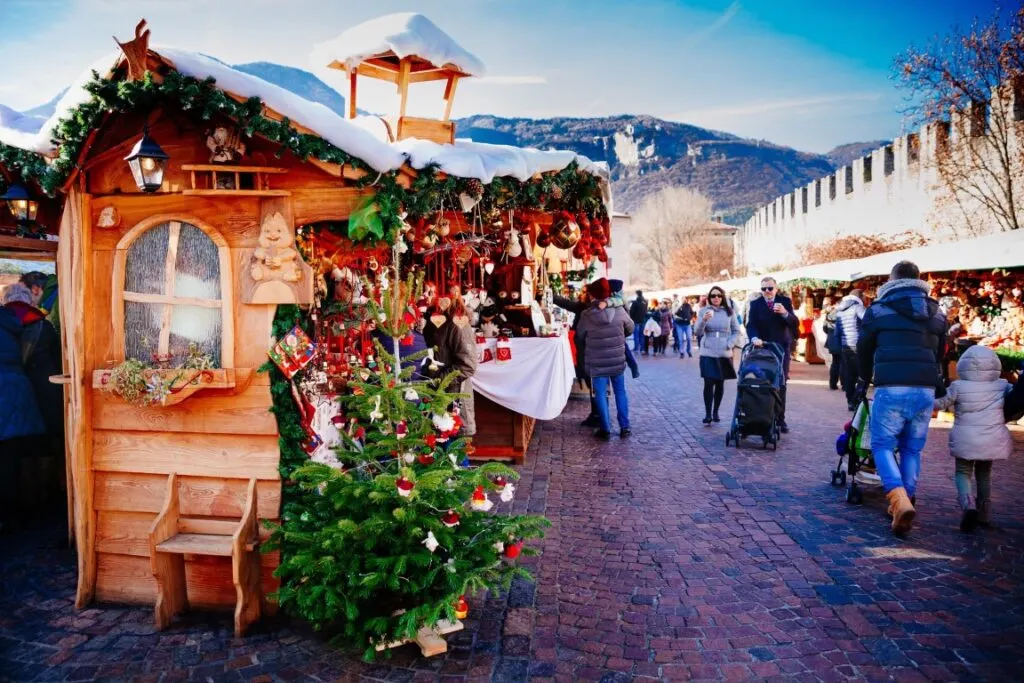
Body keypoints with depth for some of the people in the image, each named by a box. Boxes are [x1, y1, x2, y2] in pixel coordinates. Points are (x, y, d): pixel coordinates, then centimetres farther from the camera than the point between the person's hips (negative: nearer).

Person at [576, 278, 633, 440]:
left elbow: (580, 334, 4)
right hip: (617, 360, 2)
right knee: (620, 392, 14)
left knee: (601, 394, 7)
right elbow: (631, 327, 9)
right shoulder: (619, 311, -8)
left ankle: (606, 429, 9)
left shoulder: (587, 315, -12)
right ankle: (624, 427, 17)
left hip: (597, 363, -2)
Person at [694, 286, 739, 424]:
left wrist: (730, 344, -4)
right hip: (708, 353, -2)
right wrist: (703, 320, -25)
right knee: (709, 383, -8)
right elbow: (698, 332, -7)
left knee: (720, 383, 8)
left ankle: (715, 411, 20)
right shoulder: (703, 311, 0)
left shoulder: (729, 312, 3)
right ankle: (708, 414, -4)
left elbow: (736, 331, 10)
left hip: (724, 354, 2)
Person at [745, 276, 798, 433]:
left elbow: (795, 323, -4)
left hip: (781, 348, 1)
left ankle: (780, 419, 8)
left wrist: (785, 313, -24)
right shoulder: (755, 304, 2)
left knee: (781, 385, 2)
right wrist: (754, 338, -29)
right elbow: (751, 325, -9)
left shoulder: (785, 301, 3)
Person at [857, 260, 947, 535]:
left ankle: (900, 500, -17)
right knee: (912, 449, 15)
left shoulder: (878, 309, 4)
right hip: (926, 389, 4)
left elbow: (864, 350, 13)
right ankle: (905, 501, 17)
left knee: (882, 445, 3)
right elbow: (939, 351, 25)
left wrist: (866, 378, 31)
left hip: (891, 388, -4)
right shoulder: (936, 312, 16)